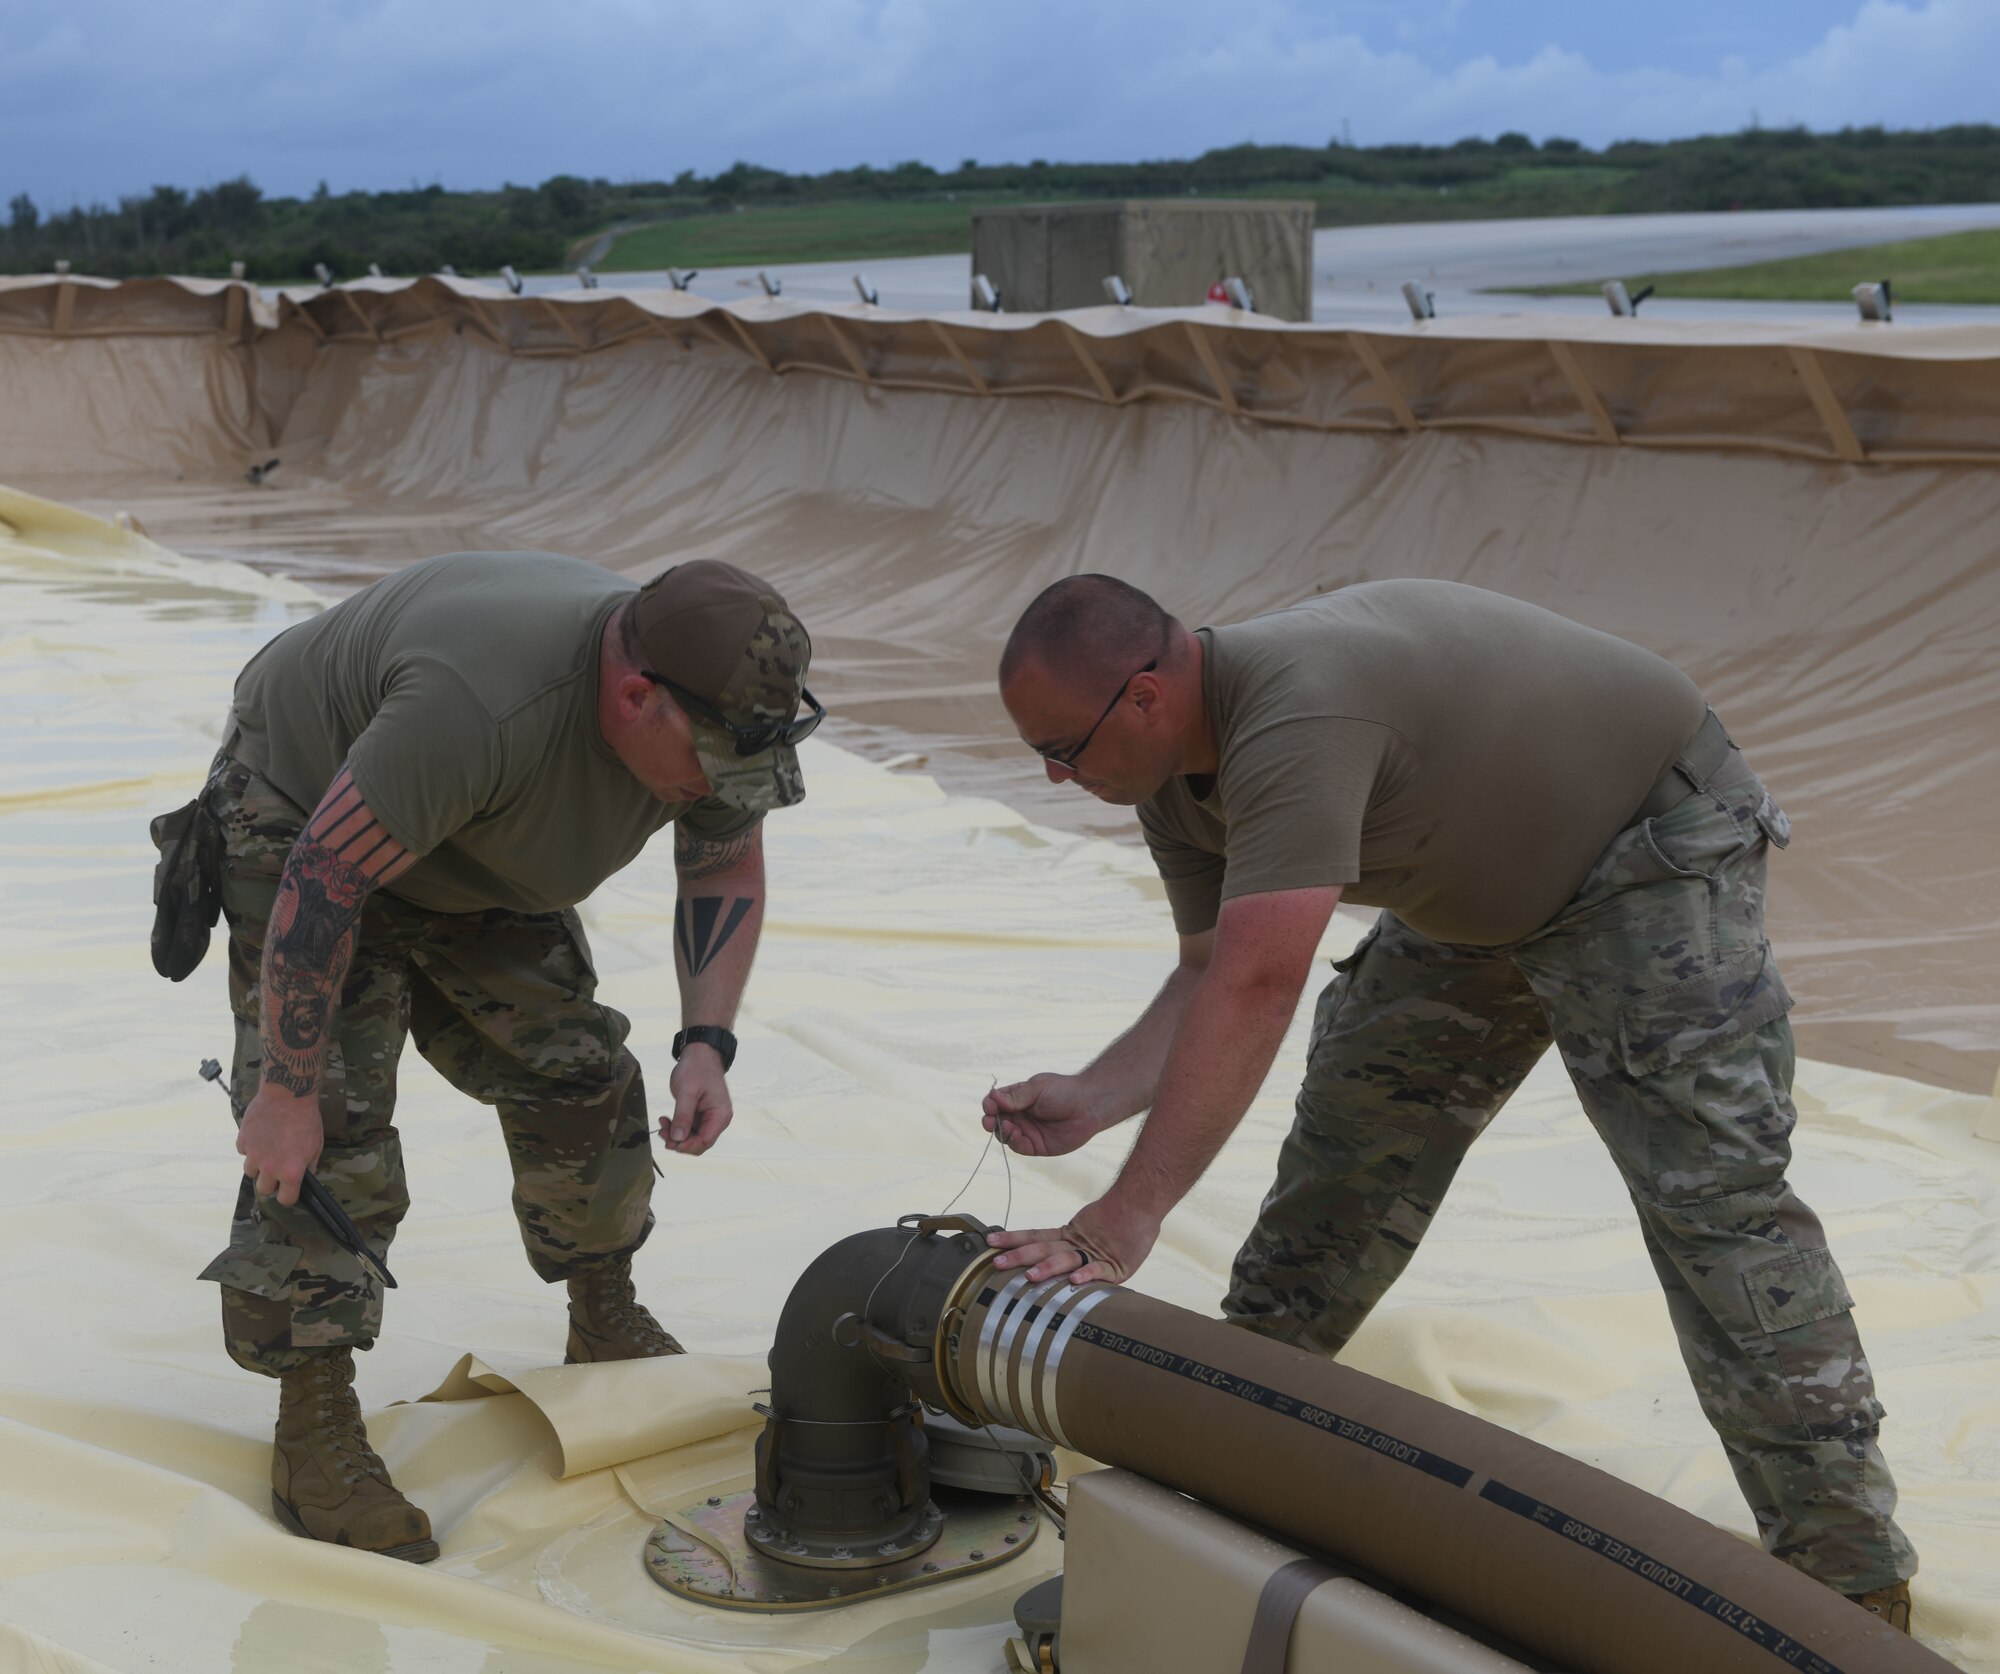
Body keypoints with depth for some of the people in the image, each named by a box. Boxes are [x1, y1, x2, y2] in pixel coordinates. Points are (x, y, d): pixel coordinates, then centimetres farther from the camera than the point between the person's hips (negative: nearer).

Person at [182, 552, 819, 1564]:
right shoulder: (479, 706, -43)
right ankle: (314, 1437, -8)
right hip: (303, 820, -7)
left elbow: (727, 868, -1)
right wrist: (286, 1089, -30)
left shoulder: (715, 709, -19)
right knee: (328, 1128, -15)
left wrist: (705, 1044, -13)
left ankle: (607, 1329, 23)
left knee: (578, 1074, 4)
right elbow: (325, 880, -36)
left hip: (477, 860, 7)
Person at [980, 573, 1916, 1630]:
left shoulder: (1293, 712, -37)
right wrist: (1093, 1097, -19)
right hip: (1481, 885, 9)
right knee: (1351, 1126, 11)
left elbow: (1257, 987, -43)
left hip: (1653, 851, -9)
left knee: (1709, 1190, -15)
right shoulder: (1174, 777, -6)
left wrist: (1125, 1219, -44)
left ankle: (1848, 1569, -9)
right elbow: (1211, 977, -3)